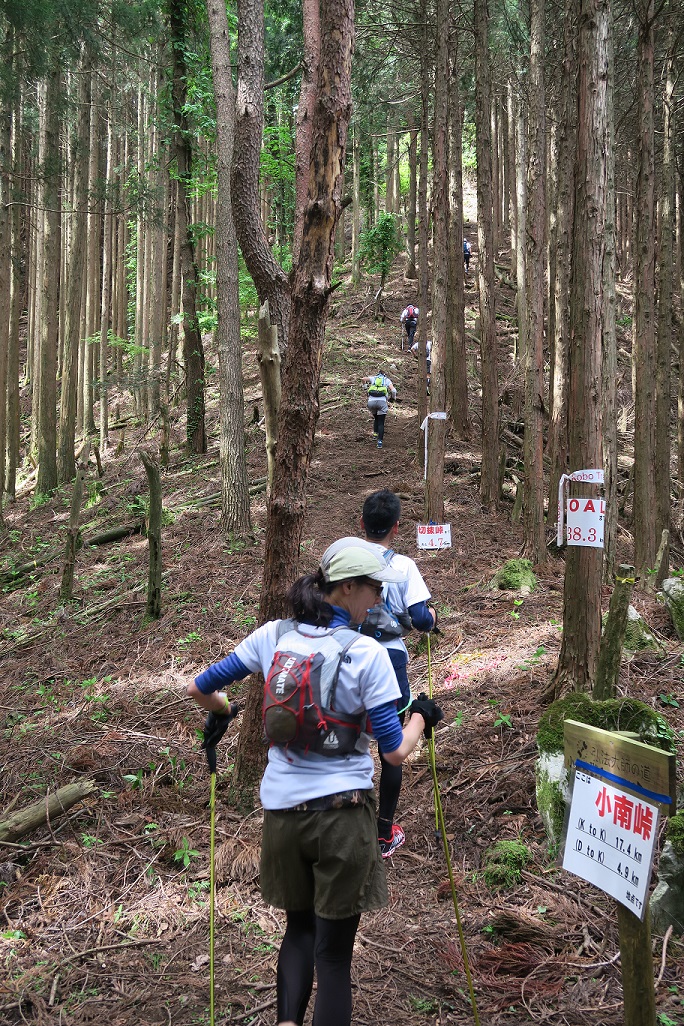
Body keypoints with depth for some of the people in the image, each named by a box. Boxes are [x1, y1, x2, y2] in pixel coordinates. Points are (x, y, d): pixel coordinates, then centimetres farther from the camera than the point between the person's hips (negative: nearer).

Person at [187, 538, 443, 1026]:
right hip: (344, 812, -4)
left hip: (282, 809, 4)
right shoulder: (367, 653, -13)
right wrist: (422, 716, 9)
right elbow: (395, 751, -11)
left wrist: (222, 711, 29)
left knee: (299, 928, 23)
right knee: (334, 949, 8)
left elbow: (199, 688, 7)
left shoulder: (272, 636, -1)